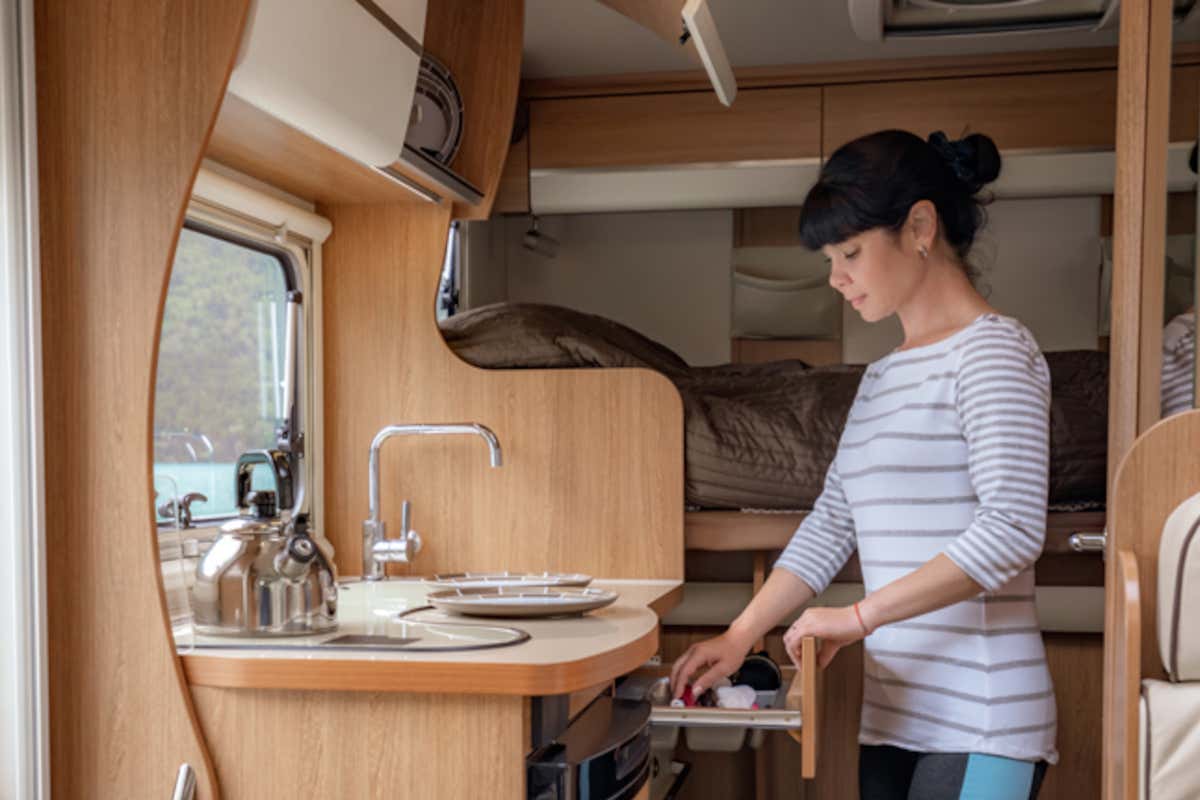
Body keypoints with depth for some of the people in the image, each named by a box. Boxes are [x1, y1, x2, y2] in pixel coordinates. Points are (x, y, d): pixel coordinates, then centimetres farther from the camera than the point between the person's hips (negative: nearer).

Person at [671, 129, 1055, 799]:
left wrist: (862, 614, -17)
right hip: (893, 713, 7)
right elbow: (830, 526, 17)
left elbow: (1013, 530, -19)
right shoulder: (883, 376, 16)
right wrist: (740, 636, 8)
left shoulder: (992, 350, -8)